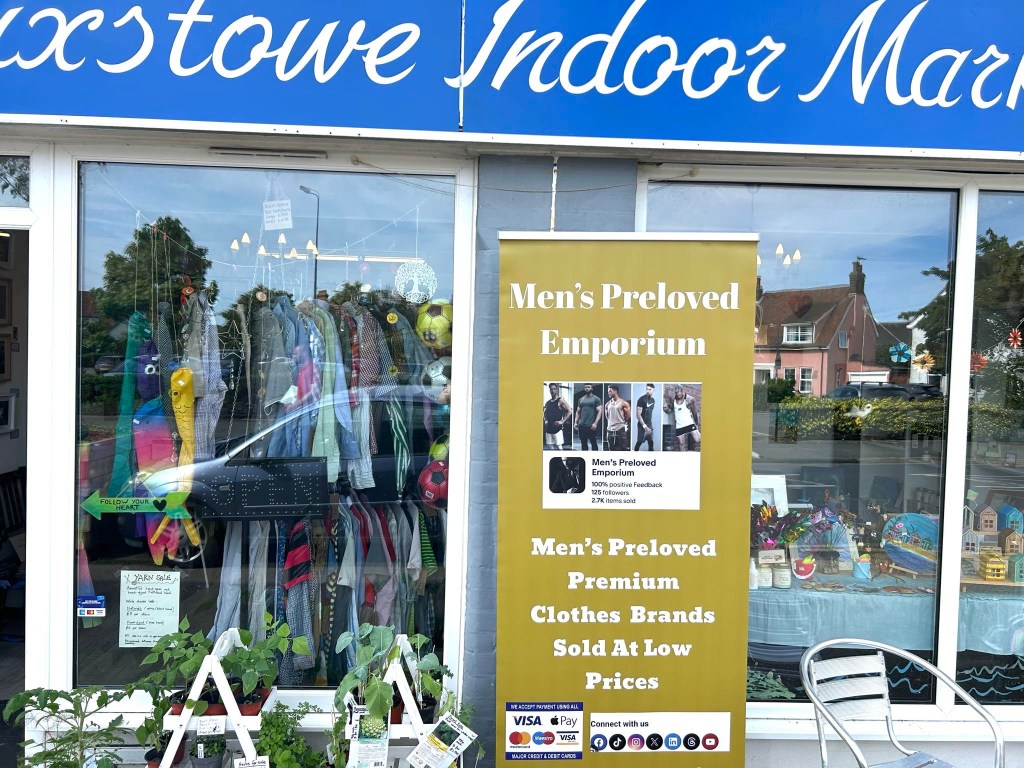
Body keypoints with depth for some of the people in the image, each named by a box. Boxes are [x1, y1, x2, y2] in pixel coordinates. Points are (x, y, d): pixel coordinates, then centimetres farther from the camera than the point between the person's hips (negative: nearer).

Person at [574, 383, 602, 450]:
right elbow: (578, 412, 16)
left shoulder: (596, 399, -1)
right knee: (583, 443, 9)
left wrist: (595, 423, -18)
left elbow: (599, 411, -8)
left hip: (591, 426, -5)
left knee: (593, 443, 0)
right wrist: (576, 422, 4)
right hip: (582, 426, 5)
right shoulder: (581, 399, 13)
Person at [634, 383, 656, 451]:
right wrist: (644, 426, -21)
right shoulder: (641, 399, -13)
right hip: (642, 425, -6)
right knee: (639, 442, -2)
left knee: (651, 443, 5)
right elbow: (638, 414, -17)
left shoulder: (652, 400, 8)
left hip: (650, 425, 6)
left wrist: (651, 425, 15)